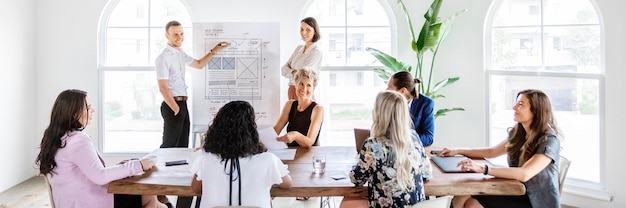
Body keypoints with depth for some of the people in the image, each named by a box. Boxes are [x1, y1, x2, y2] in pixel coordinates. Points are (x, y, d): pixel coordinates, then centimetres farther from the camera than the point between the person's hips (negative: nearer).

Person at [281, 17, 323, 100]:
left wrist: (290, 71, 0)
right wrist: (293, 72, -12)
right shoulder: (299, 48, 11)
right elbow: (283, 70, 7)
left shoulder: (316, 52, -11)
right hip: (291, 91, 7)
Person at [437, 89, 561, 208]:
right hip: (518, 194, 6)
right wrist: (458, 151, 10)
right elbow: (491, 152, 18)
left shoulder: (549, 140, -17)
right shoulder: (518, 134, 5)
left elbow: (524, 174, -31)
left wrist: (482, 169, -37)